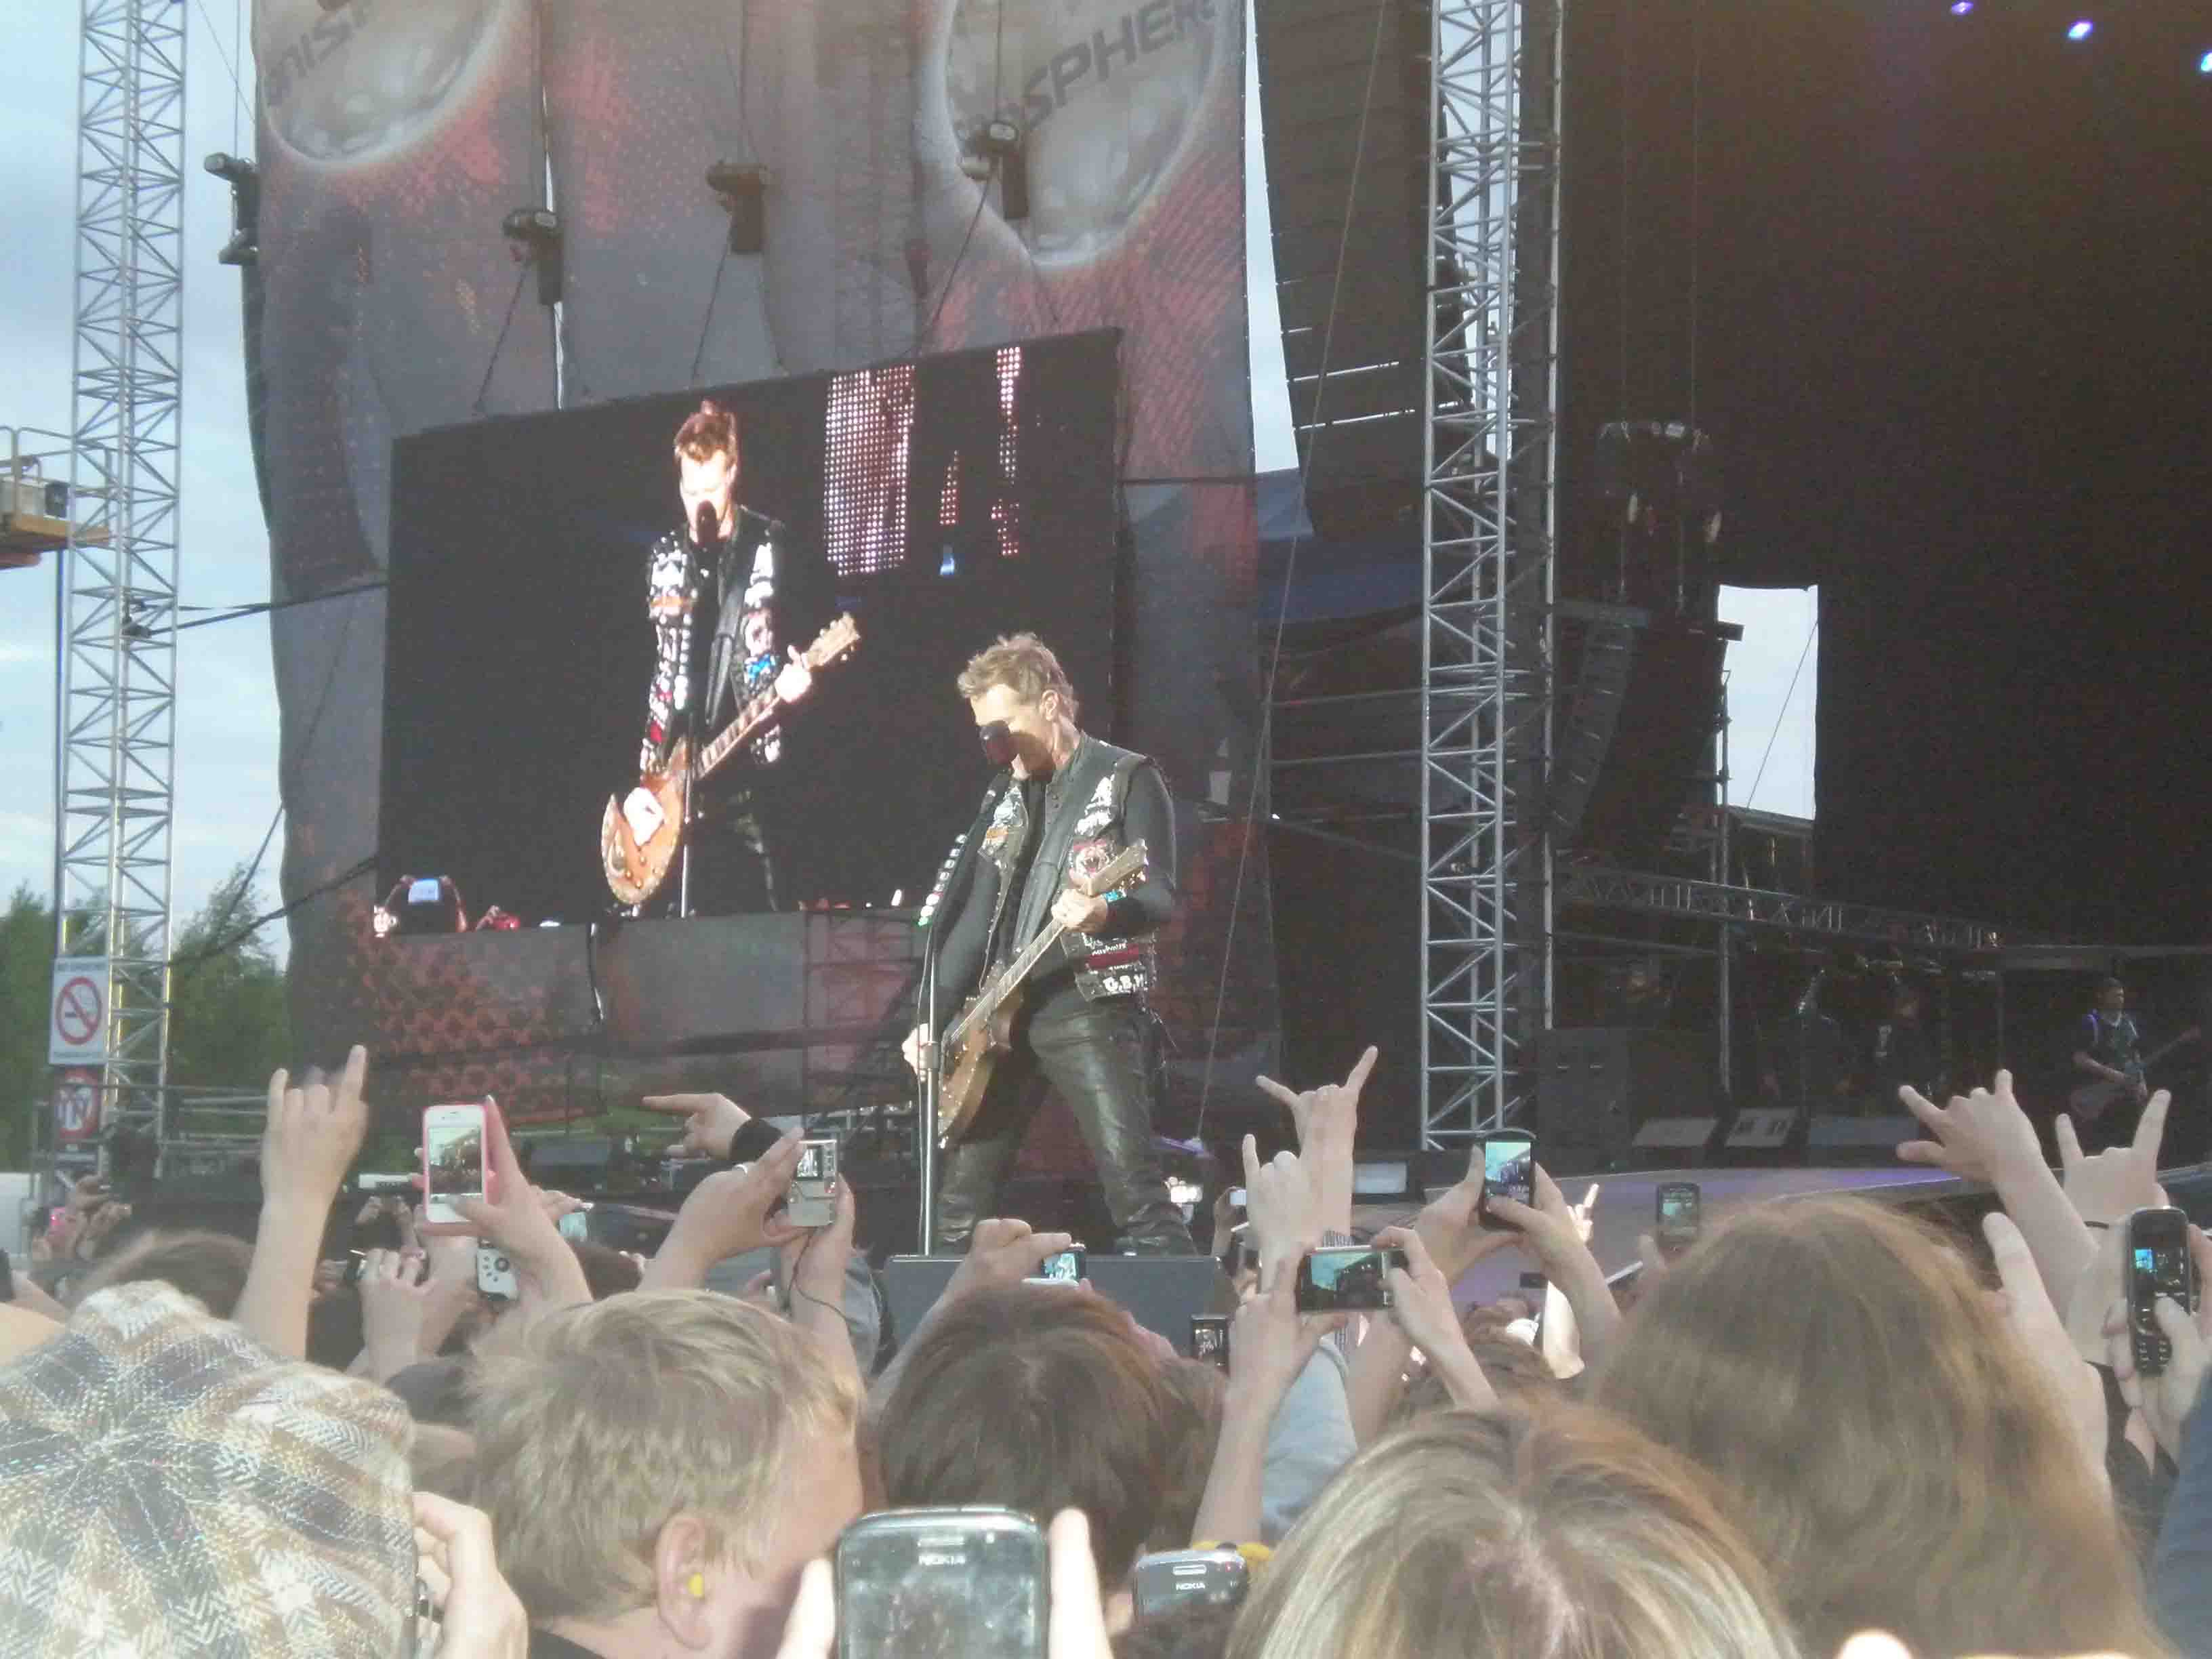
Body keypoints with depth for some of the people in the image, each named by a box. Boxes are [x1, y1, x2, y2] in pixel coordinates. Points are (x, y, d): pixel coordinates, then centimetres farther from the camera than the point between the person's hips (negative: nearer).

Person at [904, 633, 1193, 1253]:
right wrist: (934, 1018, 12)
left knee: (1137, 1195, -15)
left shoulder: (1127, 778, -2)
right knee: (959, 1203, 7)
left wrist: (1105, 913, -33)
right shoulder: (1006, 794, 18)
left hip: (1088, 1006, -7)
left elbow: (1161, 898, -11)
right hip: (1001, 1015, 7)